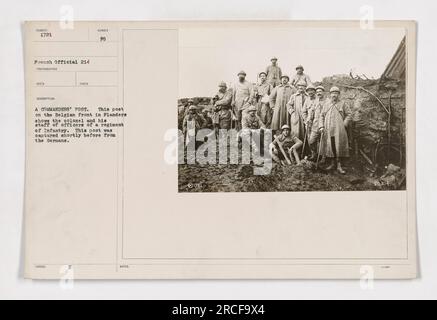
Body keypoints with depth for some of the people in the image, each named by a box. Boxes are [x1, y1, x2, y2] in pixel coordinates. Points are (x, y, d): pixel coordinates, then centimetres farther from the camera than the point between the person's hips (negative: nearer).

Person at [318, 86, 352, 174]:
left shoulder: (342, 104, 5)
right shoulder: (326, 104, 12)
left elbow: (349, 115, 6)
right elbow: (322, 116, 12)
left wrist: (344, 124, -4)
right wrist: (321, 126, 1)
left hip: (339, 129, -2)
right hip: (328, 130, 2)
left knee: (338, 146, -6)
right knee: (330, 146, 3)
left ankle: (339, 165, -4)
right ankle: (332, 163, 15)